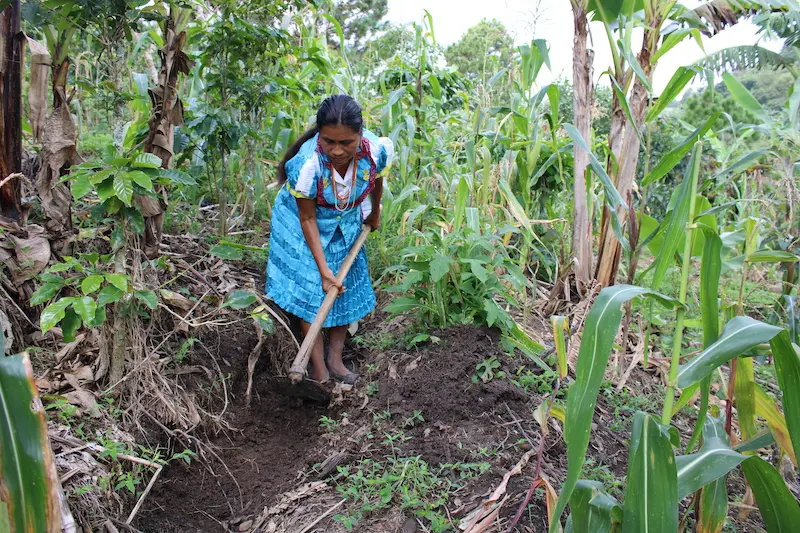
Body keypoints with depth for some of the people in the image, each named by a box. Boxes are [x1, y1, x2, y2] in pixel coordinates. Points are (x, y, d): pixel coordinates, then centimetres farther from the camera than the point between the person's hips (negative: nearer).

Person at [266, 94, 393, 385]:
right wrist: (323, 269, -26)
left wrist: (374, 214, 14)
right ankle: (320, 372, 3)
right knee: (311, 291, -6)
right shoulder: (307, 163, -40)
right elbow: (307, 218, -26)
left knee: (347, 289, 8)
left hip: (345, 225, 4)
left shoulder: (377, 150, -30)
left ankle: (335, 360, 23)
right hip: (303, 225, -4)